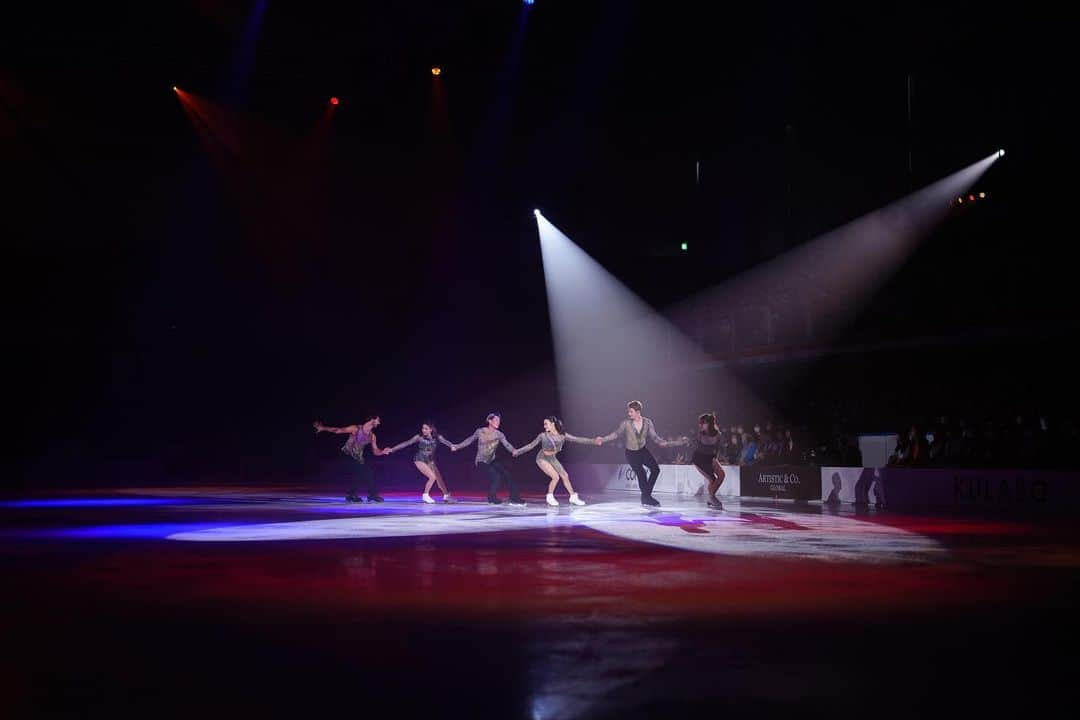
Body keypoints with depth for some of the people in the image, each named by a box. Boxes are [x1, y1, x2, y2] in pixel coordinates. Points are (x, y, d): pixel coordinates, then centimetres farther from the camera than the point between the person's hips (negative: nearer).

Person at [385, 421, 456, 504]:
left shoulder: (437, 437, -11)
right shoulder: (419, 437, -18)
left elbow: (445, 441, -26)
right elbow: (406, 443, -15)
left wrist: (452, 446, -49)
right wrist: (392, 449, -17)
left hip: (430, 460, 4)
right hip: (420, 460, -4)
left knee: (439, 478, 4)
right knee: (432, 477, -17)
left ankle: (446, 496, 19)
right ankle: (425, 496, 0)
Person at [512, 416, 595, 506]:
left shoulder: (562, 435, -14)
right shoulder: (543, 435, -21)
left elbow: (578, 439, -11)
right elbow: (531, 445, -11)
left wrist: (593, 441, -15)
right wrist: (518, 451, -10)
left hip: (552, 459, 5)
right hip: (542, 459, -5)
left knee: (565, 476, 3)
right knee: (555, 477, -17)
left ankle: (573, 497, 17)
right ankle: (550, 497, 4)